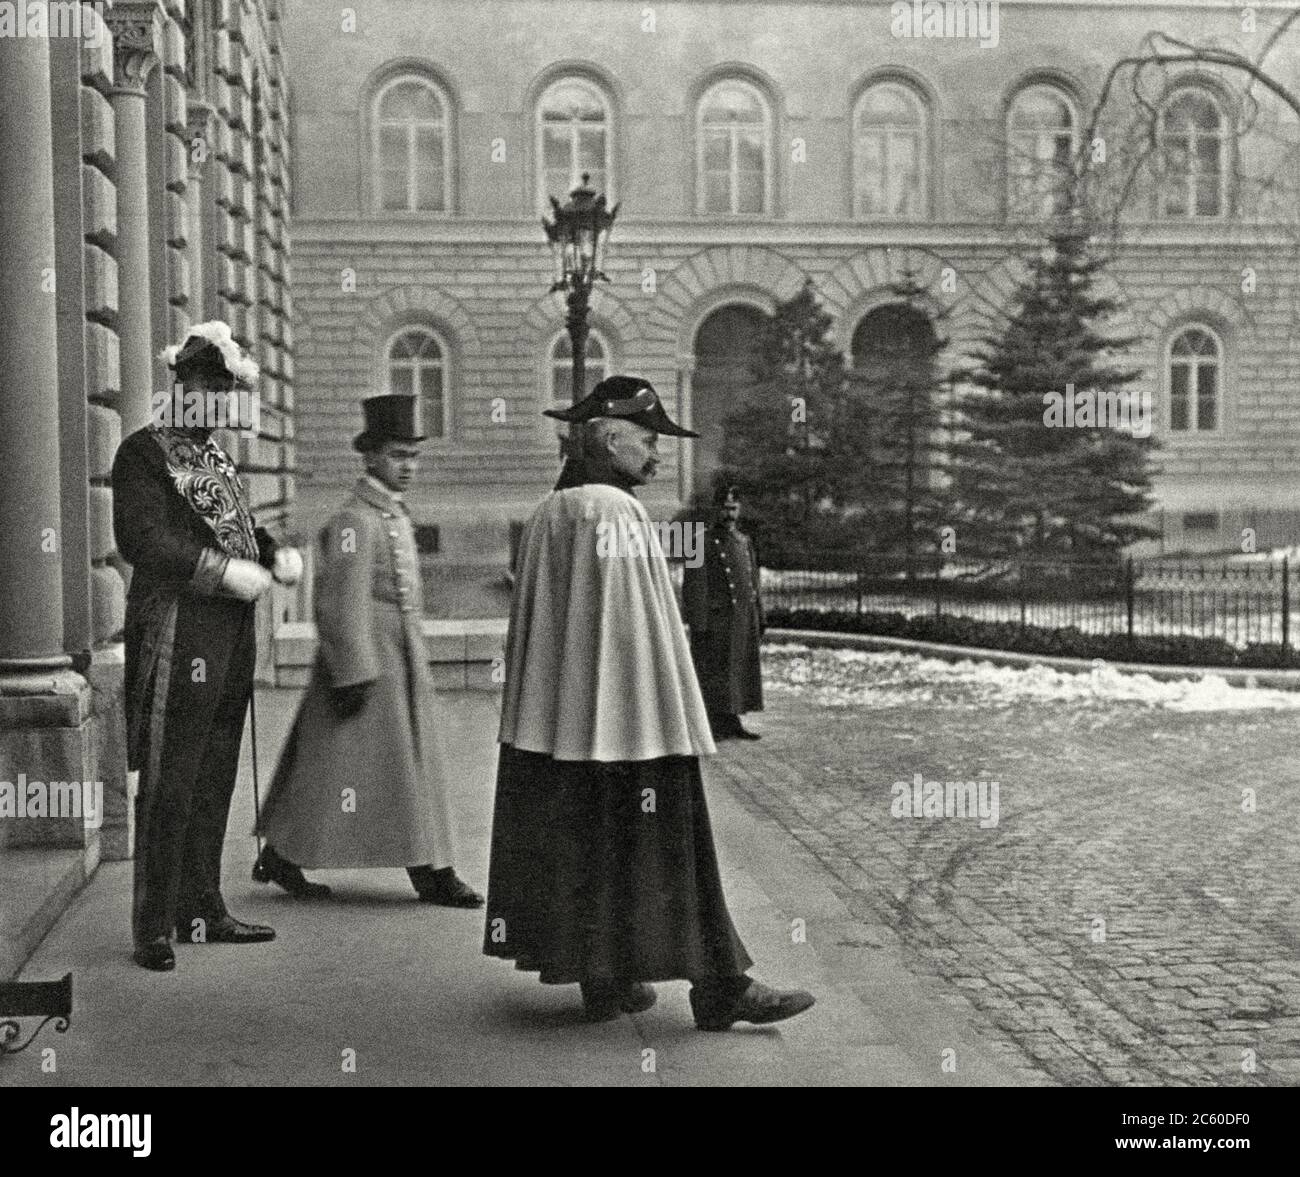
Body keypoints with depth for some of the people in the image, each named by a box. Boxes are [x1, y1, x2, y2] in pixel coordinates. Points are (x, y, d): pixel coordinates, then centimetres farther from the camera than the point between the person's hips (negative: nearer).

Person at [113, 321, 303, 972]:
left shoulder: (212, 454, 19)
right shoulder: (144, 453, -7)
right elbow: (141, 539, -18)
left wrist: (276, 553, 6)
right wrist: (225, 570, -22)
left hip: (231, 638, 9)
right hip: (176, 635, -9)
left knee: (214, 783, 14)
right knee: (168, 788, -4)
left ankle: (202, 910, 24)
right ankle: (154, 928, 3)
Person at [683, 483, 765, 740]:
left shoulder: (745, 542, 14)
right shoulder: (702, 544, -7)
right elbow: (694, 587, -12)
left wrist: (758, 618, 13)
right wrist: (698, 624, -17)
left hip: (743, 622, 7)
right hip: (716, 620, -7)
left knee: (741, 670, 9)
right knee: (714, 672, -4)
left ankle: (732, 722, 17)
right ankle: (715, 724, 0)